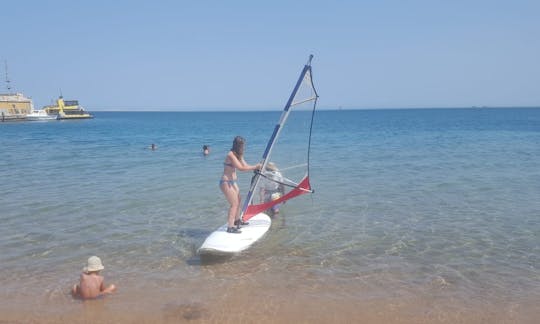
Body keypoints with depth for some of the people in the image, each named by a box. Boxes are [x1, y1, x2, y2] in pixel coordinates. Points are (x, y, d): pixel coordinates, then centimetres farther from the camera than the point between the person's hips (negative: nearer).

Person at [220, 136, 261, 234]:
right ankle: (230, 227, -12)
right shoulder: (231, 155, -21)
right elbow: (241, 168, -26)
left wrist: (255, 167, -12)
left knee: (238, 199, 23)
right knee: (234, 203, -13)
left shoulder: (237, 154, 8)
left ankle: (236, 220, 42)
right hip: (226, 182, -10)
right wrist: (254, 167, -20)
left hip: (232, 182, 10)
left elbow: (244, 165, 3)